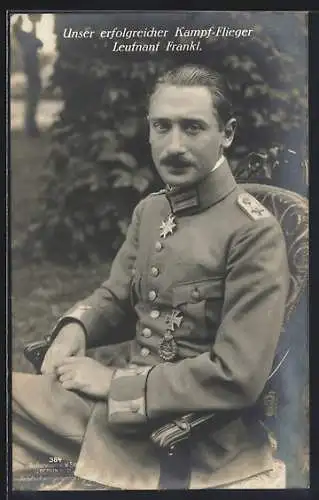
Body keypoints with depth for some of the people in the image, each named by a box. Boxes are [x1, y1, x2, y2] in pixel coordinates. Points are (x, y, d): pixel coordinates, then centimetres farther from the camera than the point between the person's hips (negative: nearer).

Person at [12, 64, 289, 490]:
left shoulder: (255, 232, -19)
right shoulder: (150, 209, 5)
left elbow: (238, 377, -23)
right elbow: (116, 294, 17)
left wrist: (113, 381, -19)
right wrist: (74, 328, -6)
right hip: (120, 383, 7)